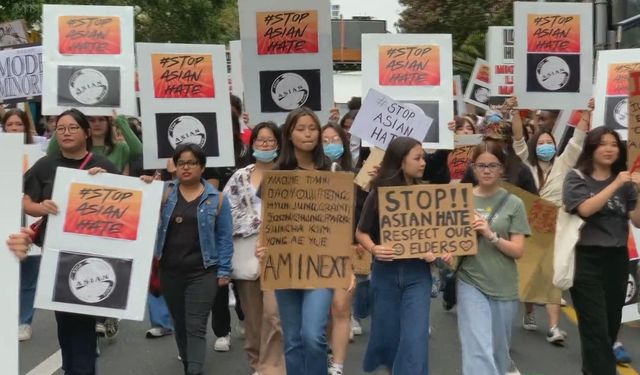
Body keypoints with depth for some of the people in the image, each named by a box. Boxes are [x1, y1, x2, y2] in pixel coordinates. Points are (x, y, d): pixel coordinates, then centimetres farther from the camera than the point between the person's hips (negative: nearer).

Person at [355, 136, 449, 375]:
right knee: (387, 332, 14)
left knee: (415, 337, -7)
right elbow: (361, 232, 1)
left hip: (417, 273, 0)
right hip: (386, 272, 0)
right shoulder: (378, 195, -7)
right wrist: (373, 249, -19)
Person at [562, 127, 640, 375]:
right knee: (596, 328, -7)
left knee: (612, 325, 13)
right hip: (586, 259, -4)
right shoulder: (577, 178, -1)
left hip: (617, 259, 4)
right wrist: (615, 185, -21)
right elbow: (586, 209, -18)